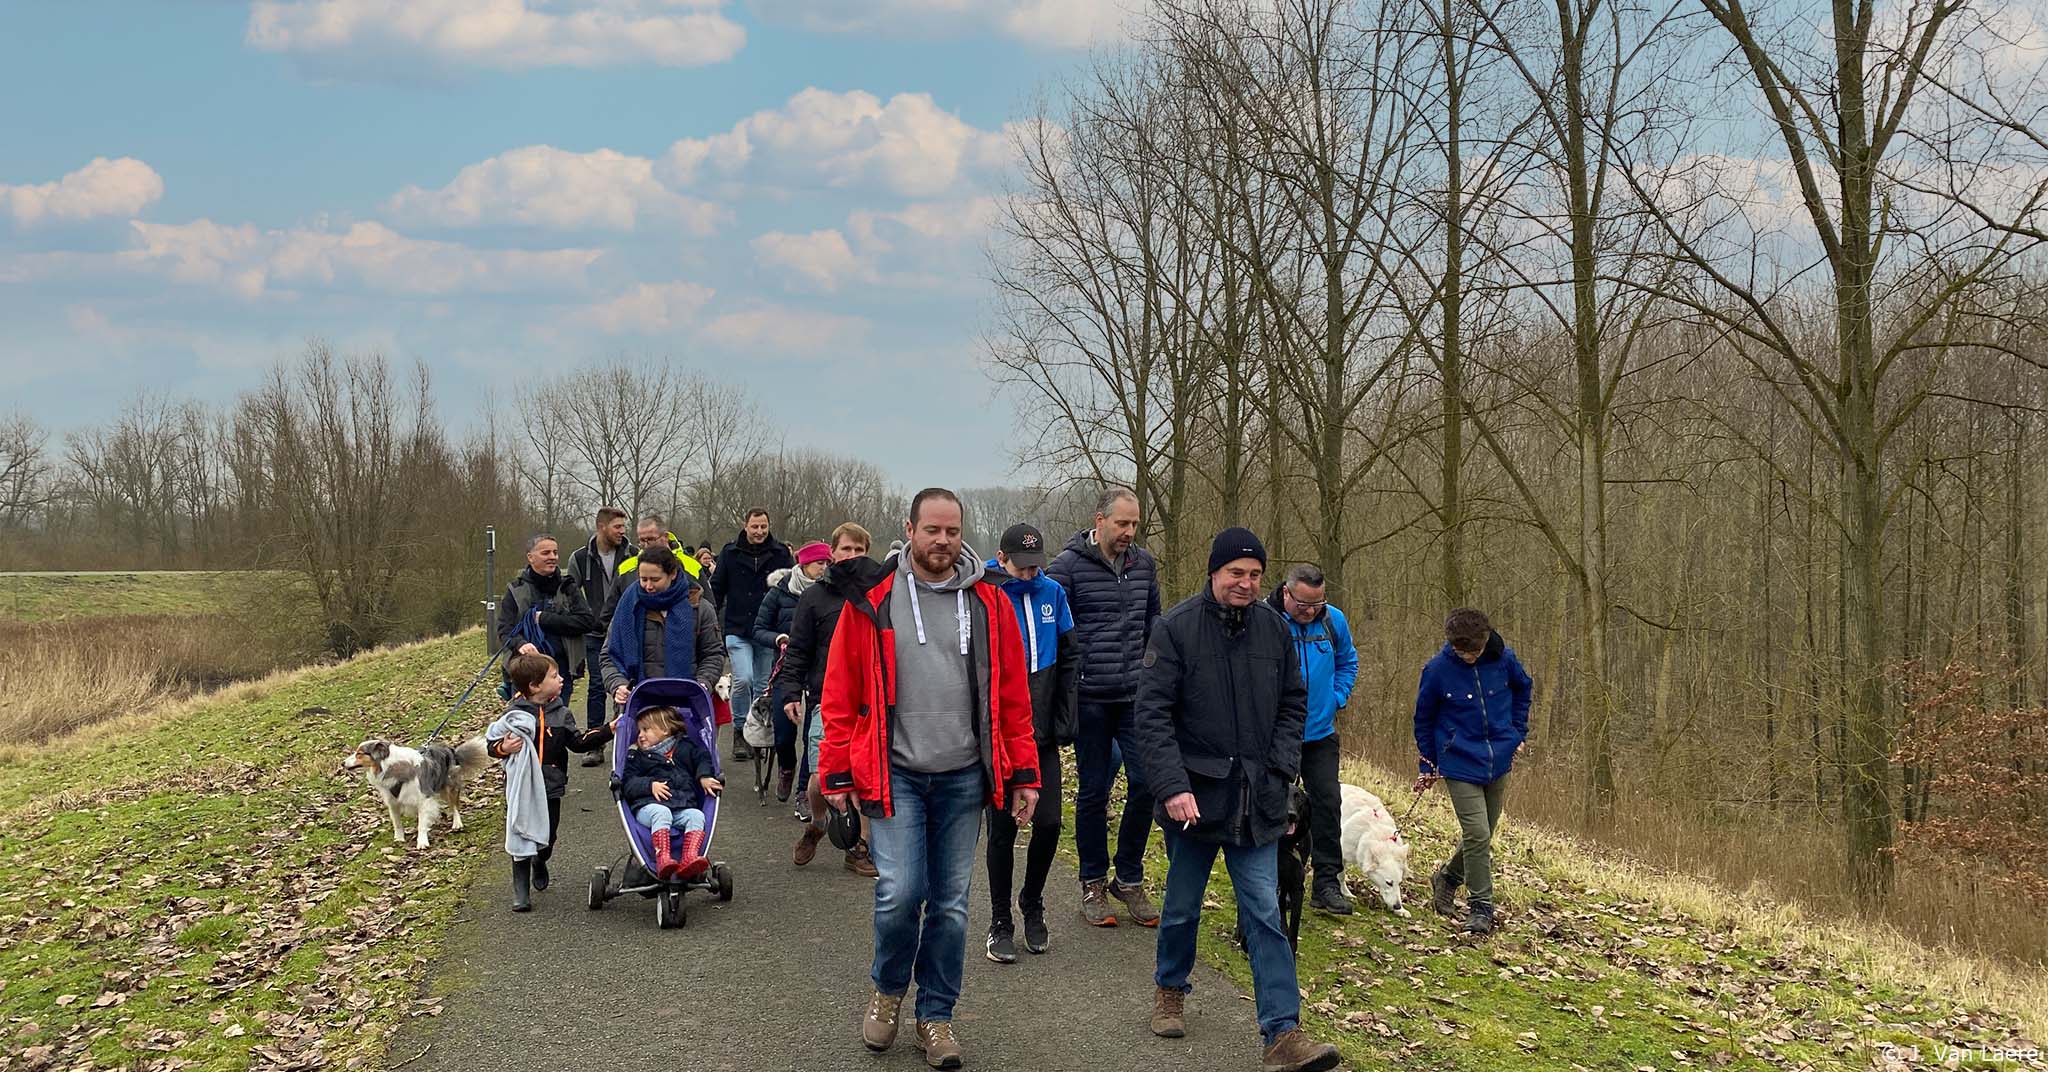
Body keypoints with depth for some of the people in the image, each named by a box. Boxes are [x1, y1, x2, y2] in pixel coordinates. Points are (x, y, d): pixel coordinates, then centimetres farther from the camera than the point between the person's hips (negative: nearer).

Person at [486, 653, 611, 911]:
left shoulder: (560, 714, 4)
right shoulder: (516, 713, -7)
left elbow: (578, 742, 4)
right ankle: (521, 889, 7)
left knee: (548, 836, 12)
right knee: (522, 837, -3)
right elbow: (492, 742, -1)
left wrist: (608, 731, -3)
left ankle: (540, 863, 45)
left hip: (550, 787, 3)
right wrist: (502, 748, -23)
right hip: (521, 786, -3)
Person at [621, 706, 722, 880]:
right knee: (661, 813, -36)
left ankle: (689, 859, -48)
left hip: (683, 806, 2)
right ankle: (663, 858, -52)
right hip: (649, 805, -2)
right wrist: (650, 785, -11)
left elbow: (703, 758, 22)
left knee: (696, 815, -28)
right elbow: (628, 784, 7)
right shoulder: (636, 756, 18)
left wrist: (705, 777, 2)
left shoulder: (685, 747, 24)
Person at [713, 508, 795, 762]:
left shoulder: (781, 553, 5)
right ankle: (740, 731, 1)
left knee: (763, 684, 7)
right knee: (743, 679, -14)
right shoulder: (731, 553, 5)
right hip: (738, 631, -1)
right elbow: (716, 589, 11)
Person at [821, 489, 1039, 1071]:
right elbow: (841, 694, 1)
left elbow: (1013, 697, 6)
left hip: (963, 777, 2)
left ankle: (936, 1015, 23)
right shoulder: (872, 602, -2)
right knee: (900, 893, -12)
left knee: (950, 903, 7)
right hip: (894, 773, -2)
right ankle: (888, 988, 17)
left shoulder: (989, 605, 3)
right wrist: (837, 773, -1)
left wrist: (1024, 774, 3)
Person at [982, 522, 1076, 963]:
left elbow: (1068, 660, 10)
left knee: (1048, 823, 4)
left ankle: (1032, 906, 26)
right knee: (1003, 828, 3)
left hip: (1043, 733, 4)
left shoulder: (1052, 592, 3)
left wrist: (1064, 721, 4)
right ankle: (1000, 922, 17)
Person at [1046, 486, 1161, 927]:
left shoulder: (1144, 564, 9)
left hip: (1135, 697, 4)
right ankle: (1093, 885, 18)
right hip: (1090, 699, -4)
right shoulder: (1068, 566, -7)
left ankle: (1129, 879, 13)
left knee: (1146, 782, -3)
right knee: (1094, 791, 4)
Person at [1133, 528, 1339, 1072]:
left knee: (1265, 914, -2)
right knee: (1183, 906, 15)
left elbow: (1293, 703, 12)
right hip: (1193, 798, -2)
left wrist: (1281, 767, -2)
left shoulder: (1273, 627, 2)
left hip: (1258, 800, 2)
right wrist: (1172, 786, -21)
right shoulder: (1176, 628, -10)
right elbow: (1152, 715, -13)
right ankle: (1170, 990, 39)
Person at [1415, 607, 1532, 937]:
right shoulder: (1437, 670, -13)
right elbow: (1424, 719, 1)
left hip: (1499, 761, 4)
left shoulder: (1503, 659, -8)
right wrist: (1428, 766, 6)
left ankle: (1447, 878, 39)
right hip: (1460, 765, -4)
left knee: (1481, 836, 13)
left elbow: (1523, 688, 15)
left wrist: (1518, 733, 10)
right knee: (1477, 834, -13)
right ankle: (1480, 908, 0)